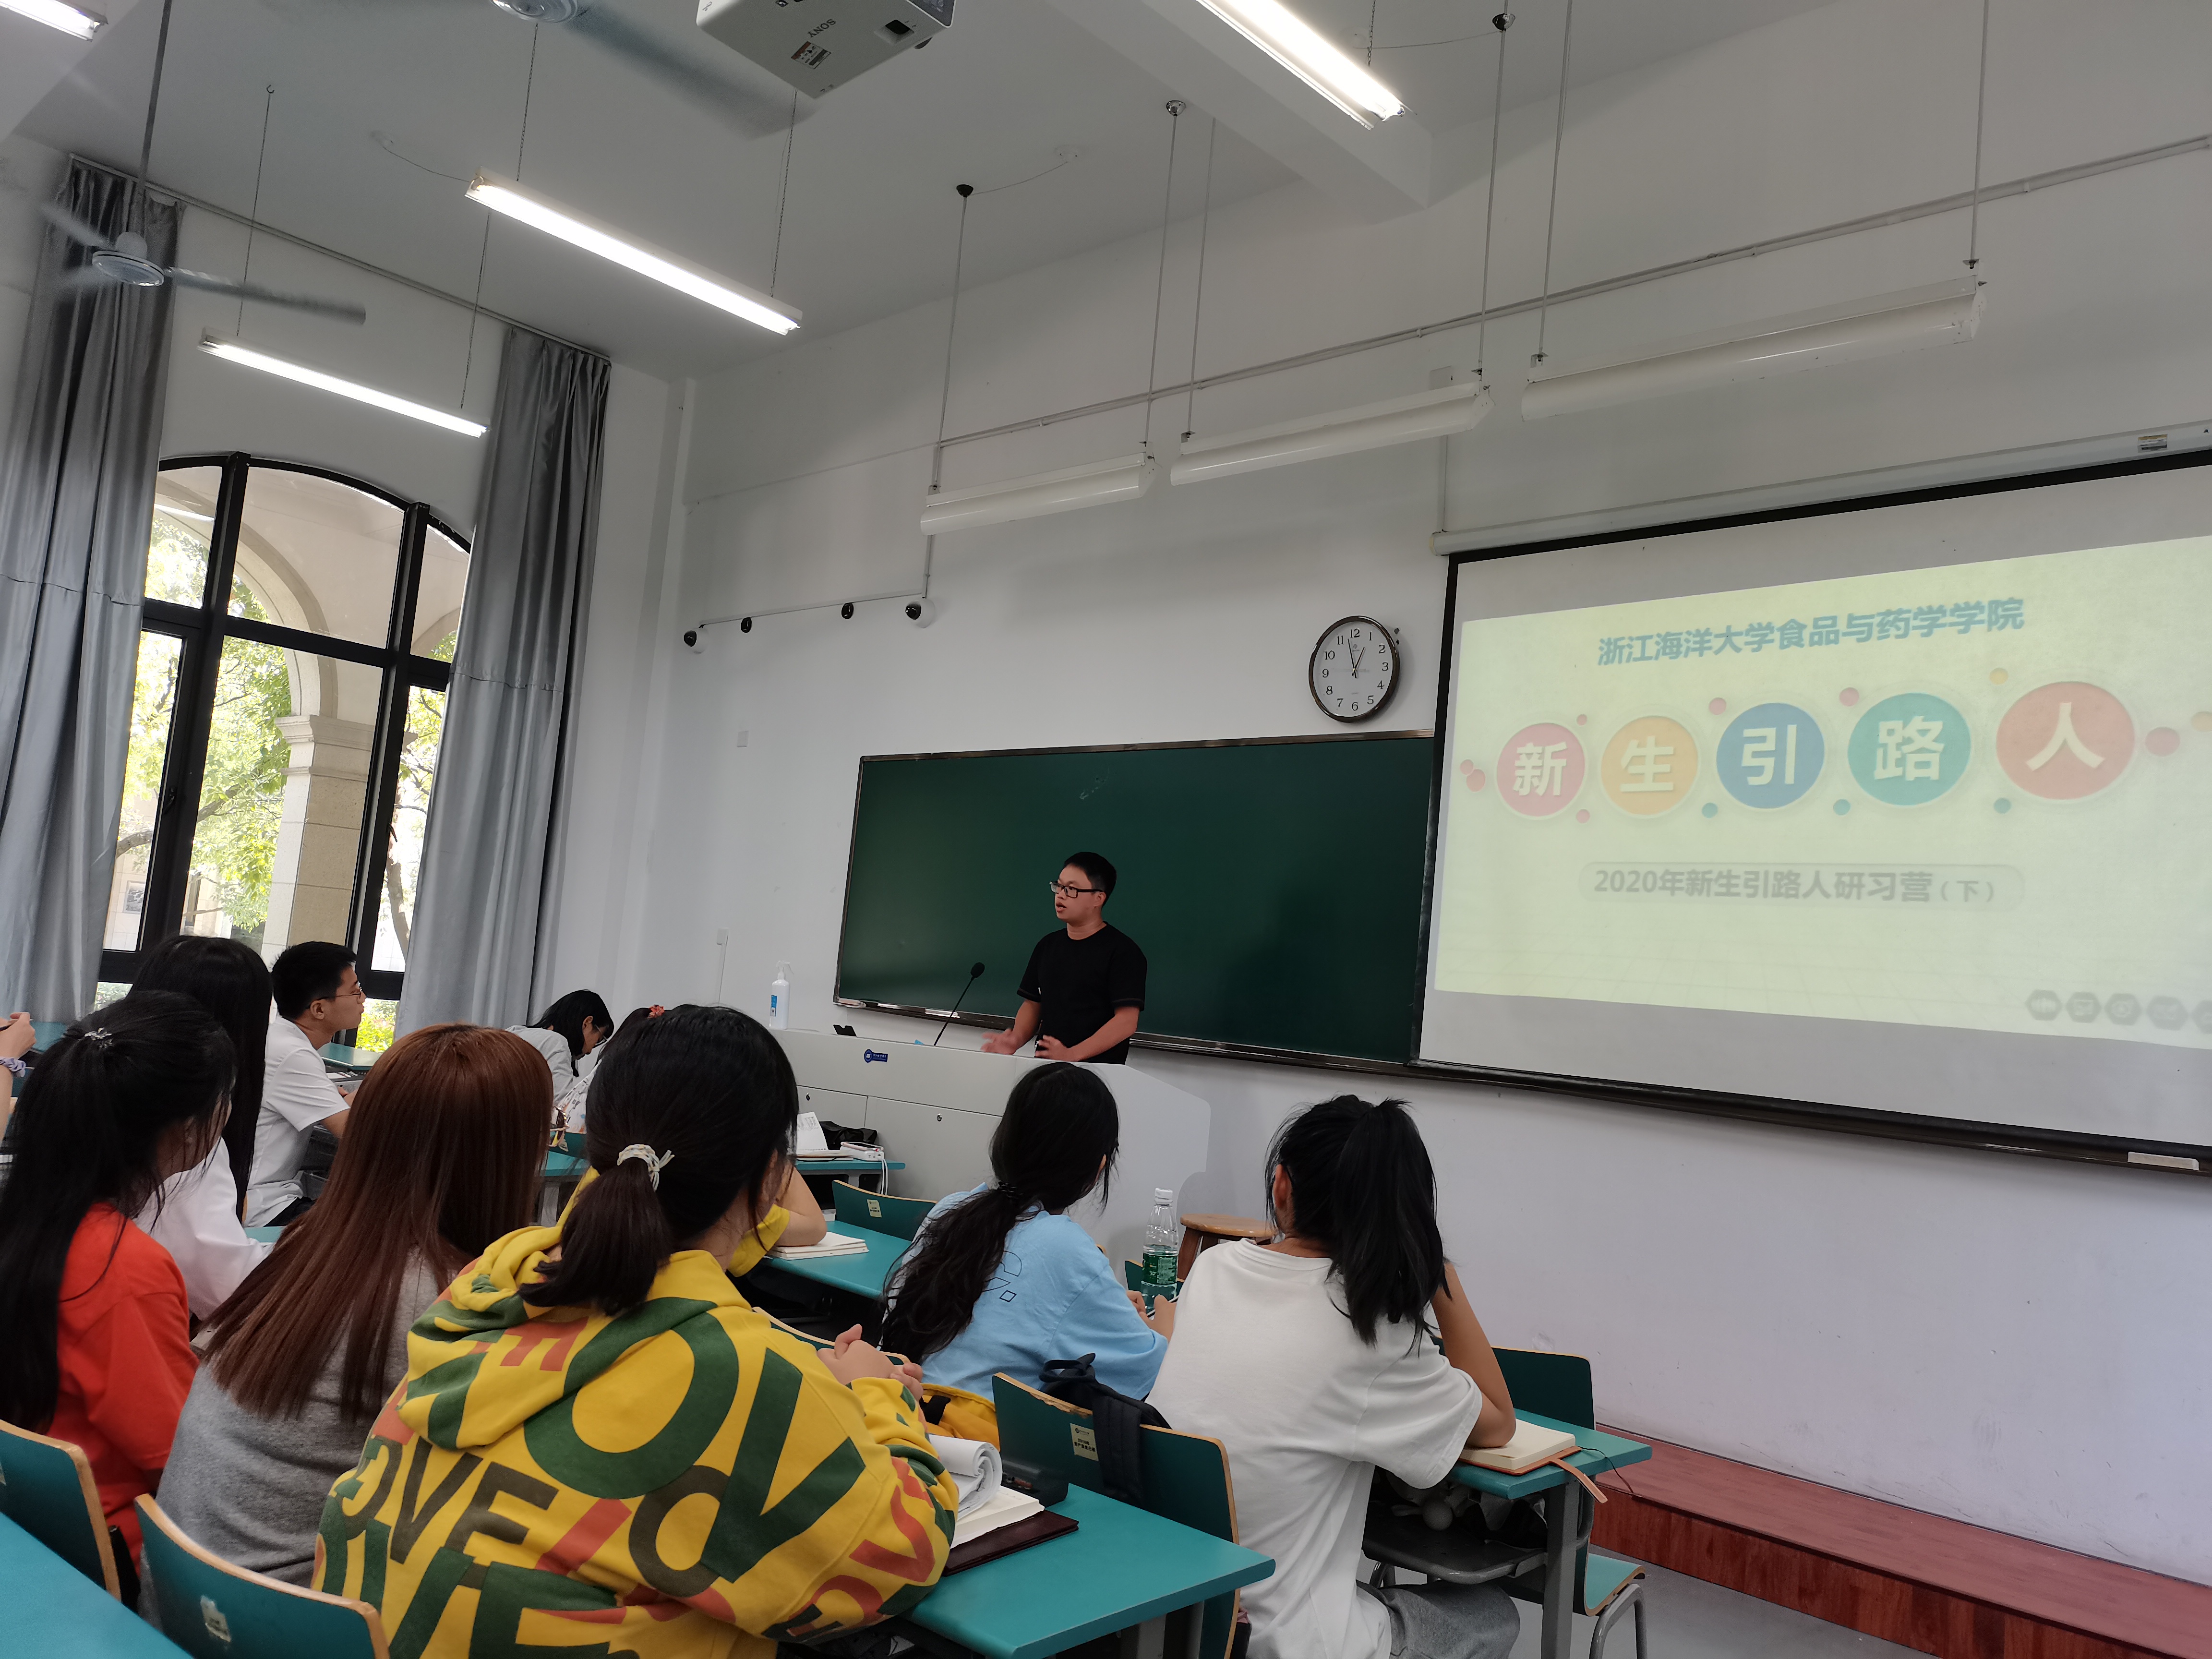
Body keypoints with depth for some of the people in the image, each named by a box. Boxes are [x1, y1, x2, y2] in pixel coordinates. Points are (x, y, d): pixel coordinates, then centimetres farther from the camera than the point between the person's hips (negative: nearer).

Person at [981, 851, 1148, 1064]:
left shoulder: (1122, 951, -5)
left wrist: (1072, 1055, -20)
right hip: (1045, 1066, 5)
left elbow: (1127, 1021, -11)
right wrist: (1016, 1040, 0)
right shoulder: (1048, 945, 15)